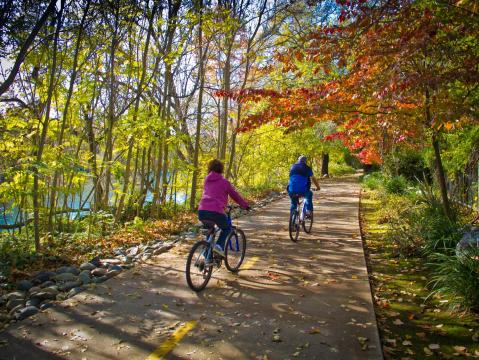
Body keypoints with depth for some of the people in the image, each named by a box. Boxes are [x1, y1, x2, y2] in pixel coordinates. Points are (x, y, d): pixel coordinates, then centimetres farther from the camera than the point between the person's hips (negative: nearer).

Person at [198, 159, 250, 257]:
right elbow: (235, 195, 15)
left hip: (202, 211, 5)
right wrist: (245, 205, 30)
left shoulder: (207, 180, 21)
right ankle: (219, 246, 0)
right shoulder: (224, 182, 7)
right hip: (216, 212, -4)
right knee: (227, 229, 24)